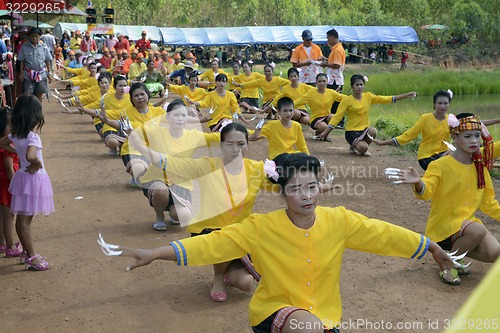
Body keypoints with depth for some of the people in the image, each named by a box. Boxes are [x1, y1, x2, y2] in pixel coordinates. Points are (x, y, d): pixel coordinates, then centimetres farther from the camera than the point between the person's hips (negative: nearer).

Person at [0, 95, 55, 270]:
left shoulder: (16, 134, 3)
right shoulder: (33, 137, -22)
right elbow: (31, 156, -39)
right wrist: (37, 164, -20)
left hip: (23, 176, 8)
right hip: (33, 179, -8)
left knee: (22, 219, 15)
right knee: (25, 220, -2)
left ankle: (27, 252, 27)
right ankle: (31, 257, 8)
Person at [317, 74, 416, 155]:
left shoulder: (368, 96, 6)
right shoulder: (347, 100, -6)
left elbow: (386, 99, 4)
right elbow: (337, 116, -9)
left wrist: (405, 96, -2)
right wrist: (326, 131, -18)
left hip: (365, 129, 4)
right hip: (352, 131, -4)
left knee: (373, 131, -31)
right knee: (363, 148, -30)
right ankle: (353, 145, 8)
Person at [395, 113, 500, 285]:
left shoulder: (480, 166, 6)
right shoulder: (441, 165, -12)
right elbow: (426, 192, -27)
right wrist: (418, 183, -49)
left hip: (467, 221, 6)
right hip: (443, 224, -6)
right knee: (478, 230, -33)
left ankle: (456, 251, 12)